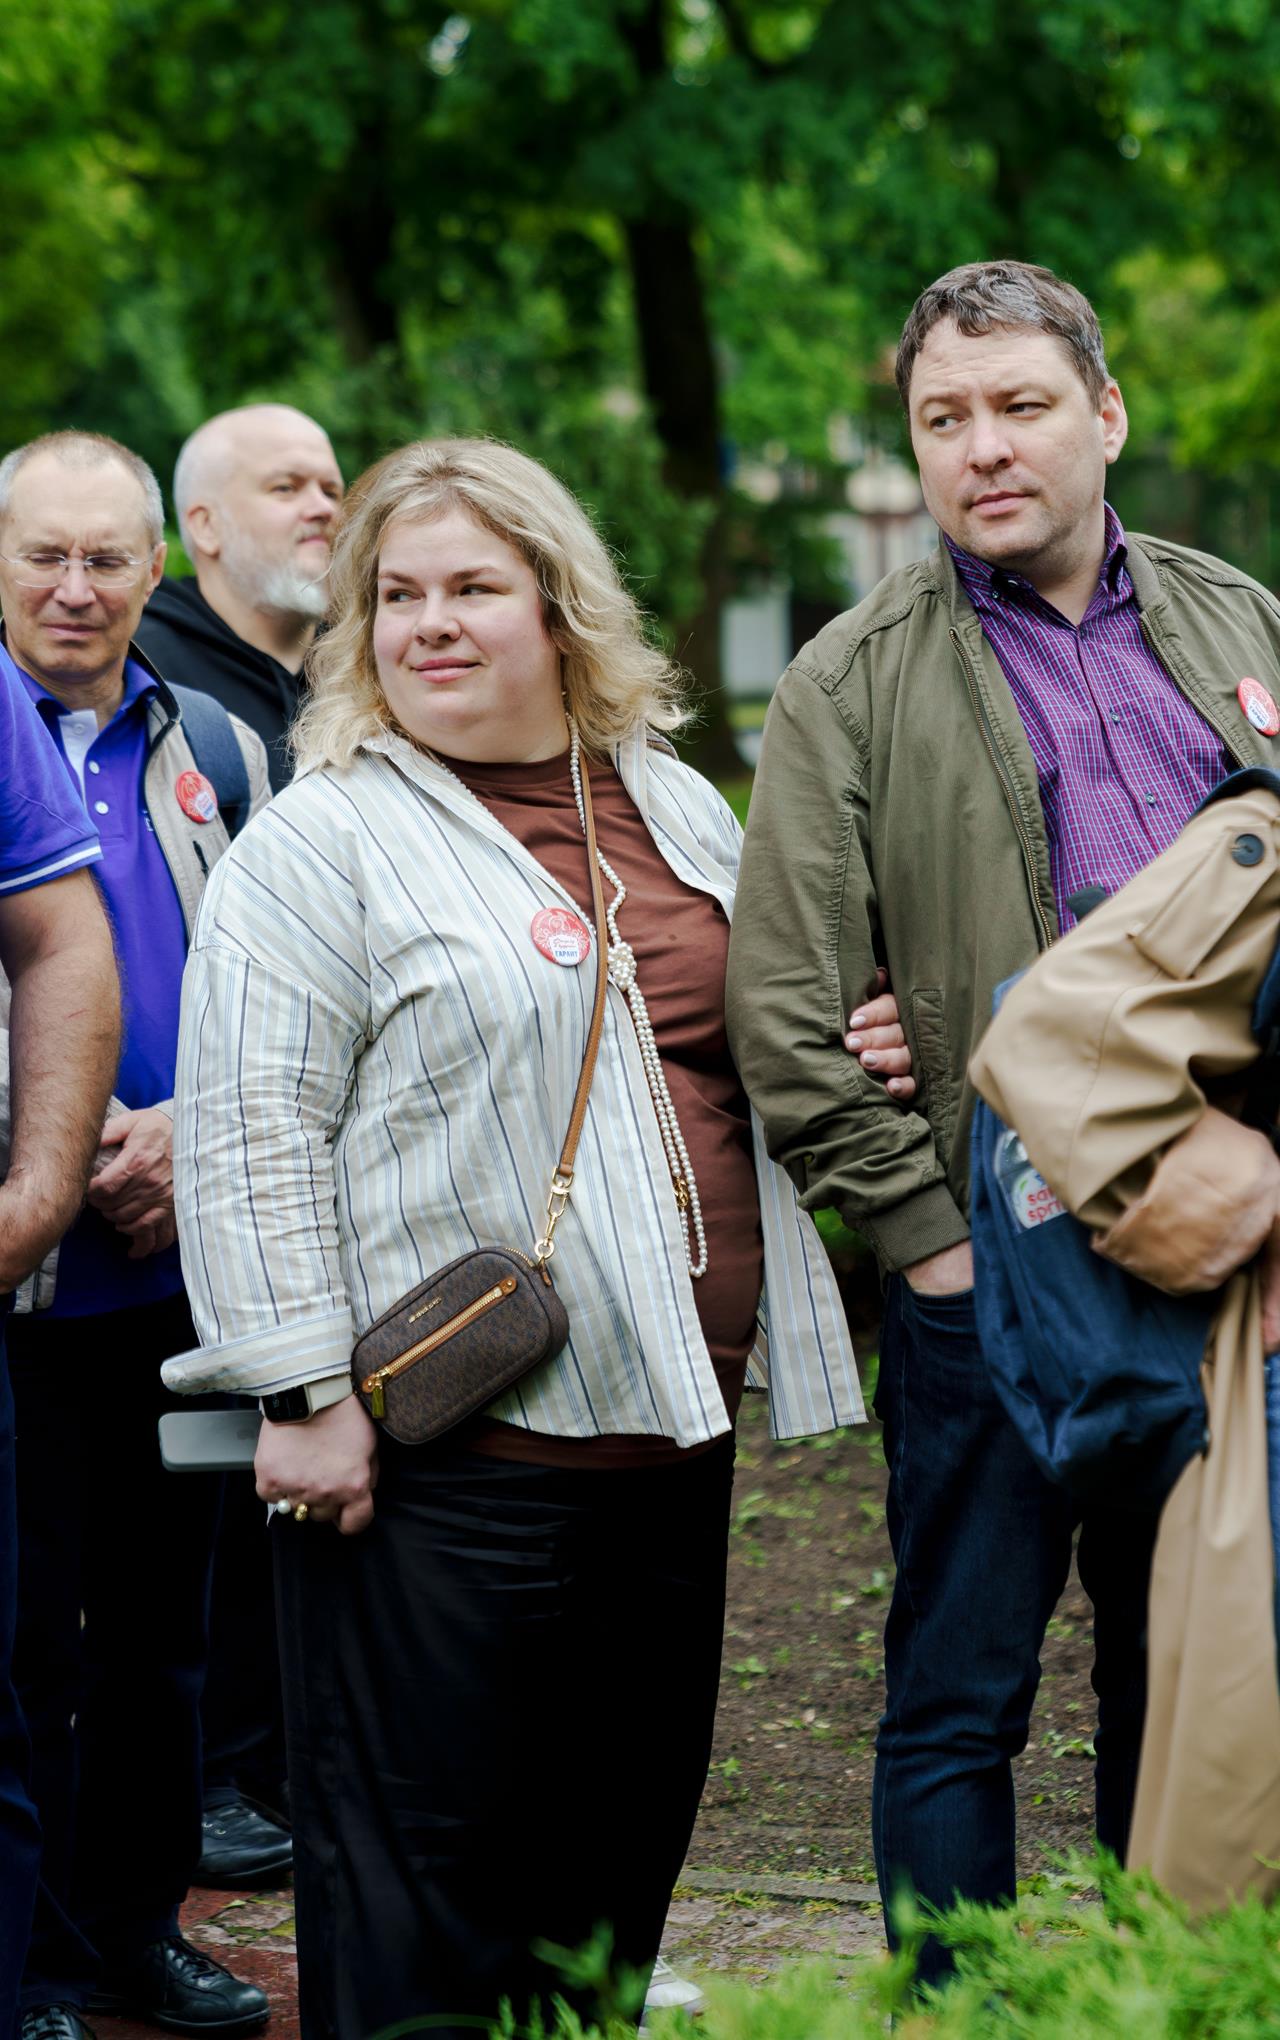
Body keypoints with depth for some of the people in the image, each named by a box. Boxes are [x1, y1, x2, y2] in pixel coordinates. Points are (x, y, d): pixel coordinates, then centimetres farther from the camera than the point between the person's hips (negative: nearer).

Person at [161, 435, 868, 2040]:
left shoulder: (676, 809, 15)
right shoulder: (323, 842, -6)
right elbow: (251, 1138, -11)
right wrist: (306, 1390, -16)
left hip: (667, 1427, 7)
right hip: (440, 1446, -6)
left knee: (623, 1848, 14)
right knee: (421, 1868, -1)